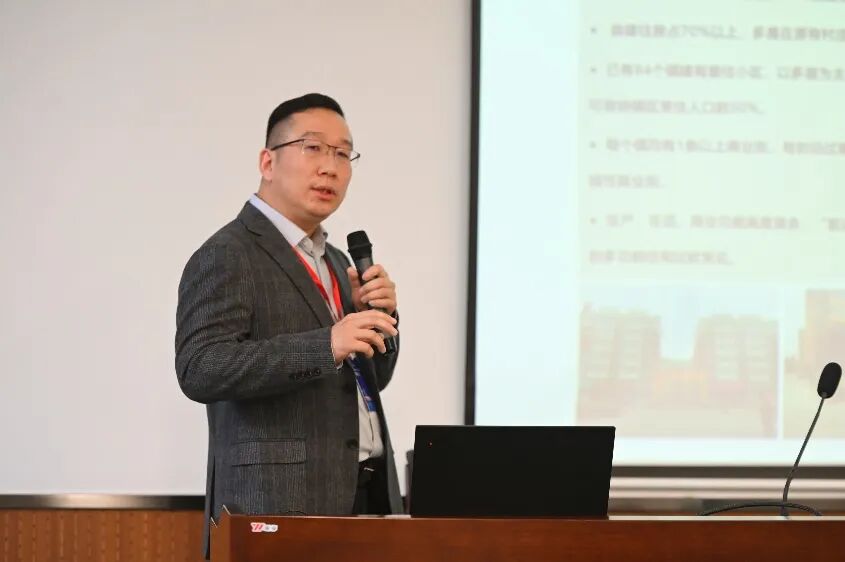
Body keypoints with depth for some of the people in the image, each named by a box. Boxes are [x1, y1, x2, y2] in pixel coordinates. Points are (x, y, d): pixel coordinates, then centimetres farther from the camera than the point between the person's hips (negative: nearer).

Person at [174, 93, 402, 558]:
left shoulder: (333, 262, 18)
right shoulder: (226, 257, -8)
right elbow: (199, 370, -21)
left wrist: (375, 316, 1)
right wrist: (326, 345, -29)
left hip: (365, 496, 8)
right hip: (280, 504, -8)